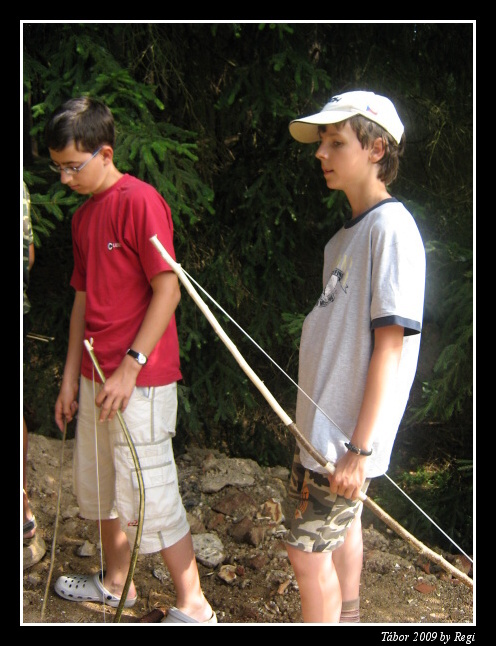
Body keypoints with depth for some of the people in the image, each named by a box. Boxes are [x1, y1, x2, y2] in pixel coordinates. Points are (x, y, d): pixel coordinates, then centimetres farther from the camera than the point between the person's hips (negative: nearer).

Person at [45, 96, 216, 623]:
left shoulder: (139, 201, -13)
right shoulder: (83, 215, 13)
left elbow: (168, 290, -17)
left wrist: (131, 366, -19)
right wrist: (71, 375, 14)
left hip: (139, 381, -9)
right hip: (96, 376, 9)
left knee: (147, 496, -4)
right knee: (96, 486, 19)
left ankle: (193, 608, 11)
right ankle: (116, 584, 38)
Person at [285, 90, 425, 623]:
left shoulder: (392, 227, -17)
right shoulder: (347, 233, 10)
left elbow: (389, 344, -21)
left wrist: (360, 447, -22)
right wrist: (316, 420, 18)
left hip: (348, 435, -9)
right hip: (323, 423, 9)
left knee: (307, 549, -3)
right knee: (340, 529, 21)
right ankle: (345, 618, 38)